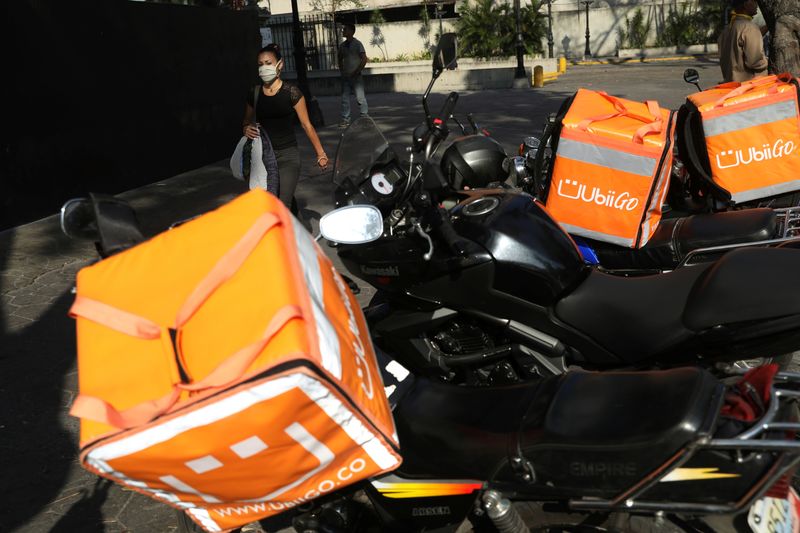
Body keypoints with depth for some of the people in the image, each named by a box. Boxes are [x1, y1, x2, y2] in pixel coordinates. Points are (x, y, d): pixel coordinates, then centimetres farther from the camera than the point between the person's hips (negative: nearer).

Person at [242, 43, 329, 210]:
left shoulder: (291, 92, -6)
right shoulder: (254, 94, 5)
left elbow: (306, 125, -2)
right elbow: (247, 120, 21)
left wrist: (320, 154, -2)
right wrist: (246, 128, -4)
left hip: (288, 155, -4)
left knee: (283, 205, -16)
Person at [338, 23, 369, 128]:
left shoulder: (357, 44, -6)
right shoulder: (342, 45, 11)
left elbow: (364, 59, -11)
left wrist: (356, 72, -13)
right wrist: (342, 71, 10)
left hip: (356, 76, -6)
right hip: (345, 76, 6)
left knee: (360, 98, -5)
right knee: (345, 99, 4)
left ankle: (365, 118, 3)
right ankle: (345, 119, 9)